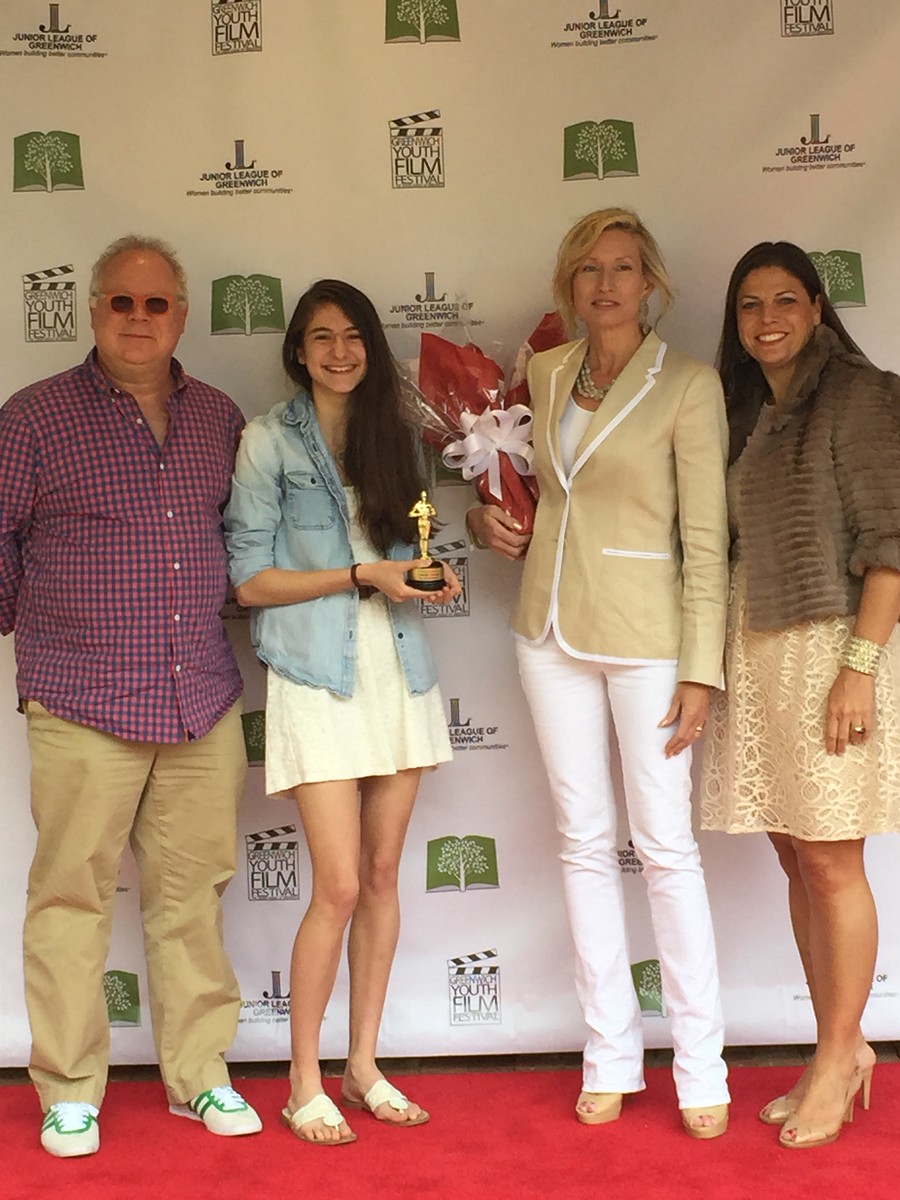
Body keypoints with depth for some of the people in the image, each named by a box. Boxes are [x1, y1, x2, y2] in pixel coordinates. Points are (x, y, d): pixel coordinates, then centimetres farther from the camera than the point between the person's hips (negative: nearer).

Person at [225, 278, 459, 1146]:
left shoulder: (389, 435, 14)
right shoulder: (269, 441, -2)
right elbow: (250, 581, -6)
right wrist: (361, 574, -13)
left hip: (397, 672, 5)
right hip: (318, 681, -5)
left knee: (382, 878, 9)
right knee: (339, 887, -7)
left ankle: (363, 1065, 22)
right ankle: (304, 1085, 9)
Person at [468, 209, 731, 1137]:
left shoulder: (688, 385, -7)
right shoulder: (542, 374, 8)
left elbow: (706, 538, -8)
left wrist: (701, 670, -12)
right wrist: (487, 520, 3)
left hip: (645, 635, -5)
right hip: (552, 630, 5)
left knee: (665, 846, -1)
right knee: (585, 842, 9)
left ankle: (700, 1065, 13)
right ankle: (611, 1054, 21)